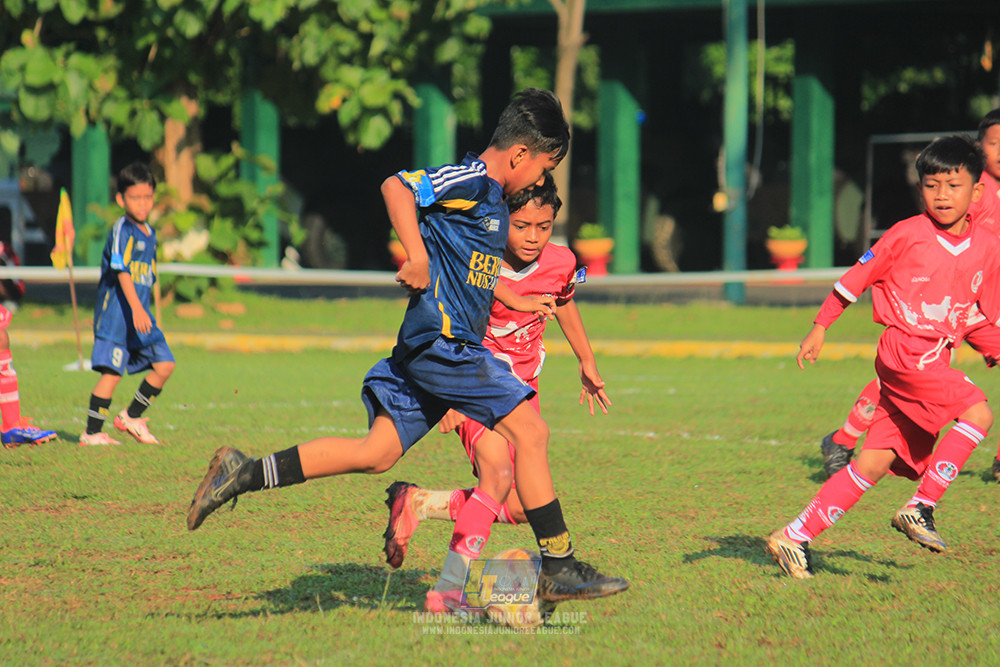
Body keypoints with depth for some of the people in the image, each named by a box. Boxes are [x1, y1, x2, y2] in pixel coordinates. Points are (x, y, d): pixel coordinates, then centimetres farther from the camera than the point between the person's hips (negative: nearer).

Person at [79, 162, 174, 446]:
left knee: (164, 364, 4)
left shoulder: (150, 233, 15)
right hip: (116, 311, -8)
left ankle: (131, 417, 17)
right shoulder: (122, 230, -12)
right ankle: (92, 432, -1)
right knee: (112, 372, -9)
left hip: (141, 313, 8)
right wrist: (136, 308, -30)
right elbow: (121, 271, -21)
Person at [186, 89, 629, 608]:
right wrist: (418, 257, -29)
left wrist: (515, 301, 36)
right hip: (444, 340, -10)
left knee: (377, 453, 3)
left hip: (426, 349, 10)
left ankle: (247, 473, 0)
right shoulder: (471, 180, -9)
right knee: (529, 430, -8)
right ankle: (559, 568, -5)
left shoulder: (491, 196, 21)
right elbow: (396, 187, -22)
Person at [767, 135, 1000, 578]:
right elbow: (855, 277, 2)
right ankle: (920, 508, -14)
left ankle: (795, 537, 9)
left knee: (876, 462, 3)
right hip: (903, 348, -5)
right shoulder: (907, 235, -7)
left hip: (936, 360, 5)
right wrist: (820, 328, 3)